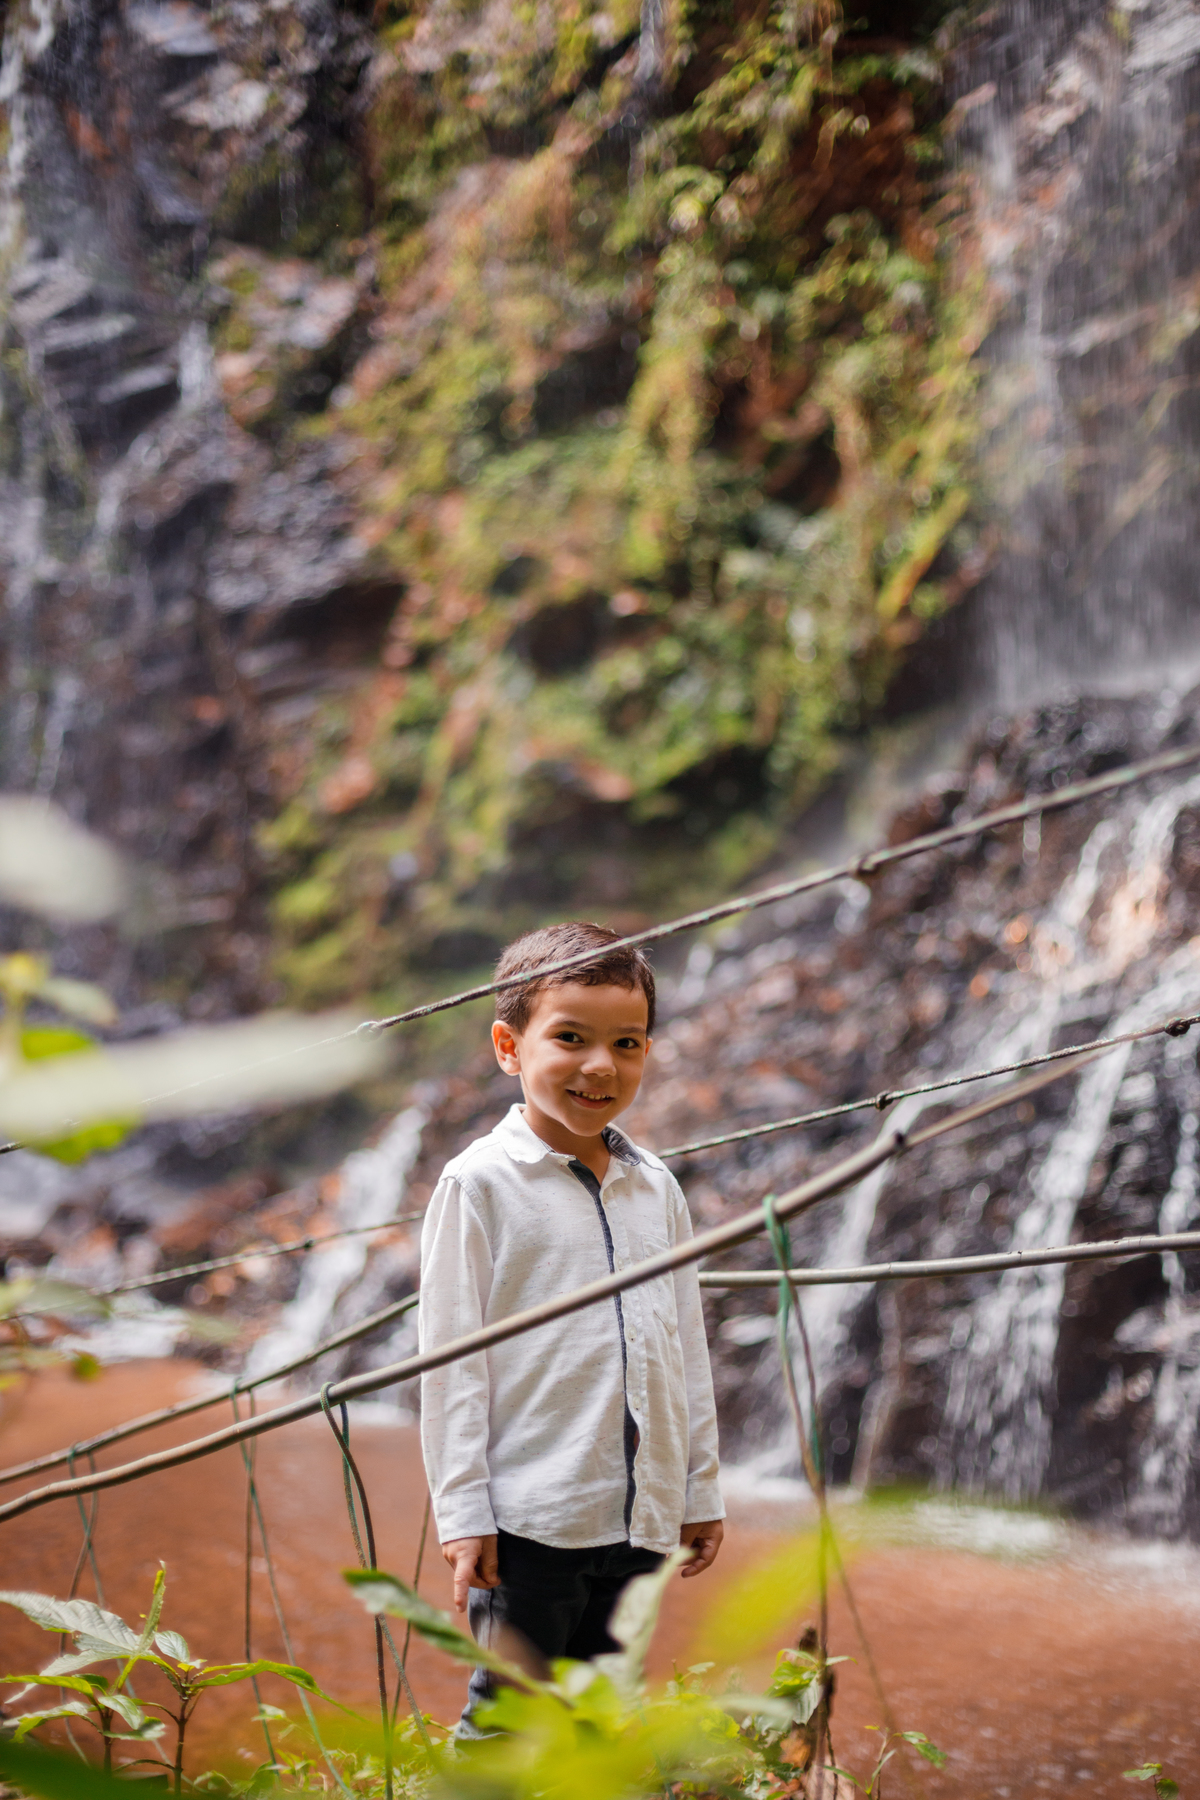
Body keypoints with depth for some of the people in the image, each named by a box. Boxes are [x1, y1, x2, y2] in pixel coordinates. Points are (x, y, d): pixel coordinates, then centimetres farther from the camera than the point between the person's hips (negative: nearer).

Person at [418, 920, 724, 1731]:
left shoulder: (657, 1188, 11)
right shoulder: (481, 1184, -6)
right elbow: (451, 1357, -7)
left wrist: (701, 1489, 17)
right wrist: (464, 1511, -10)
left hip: (639, 1515, 6)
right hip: (528, 1514, -5)